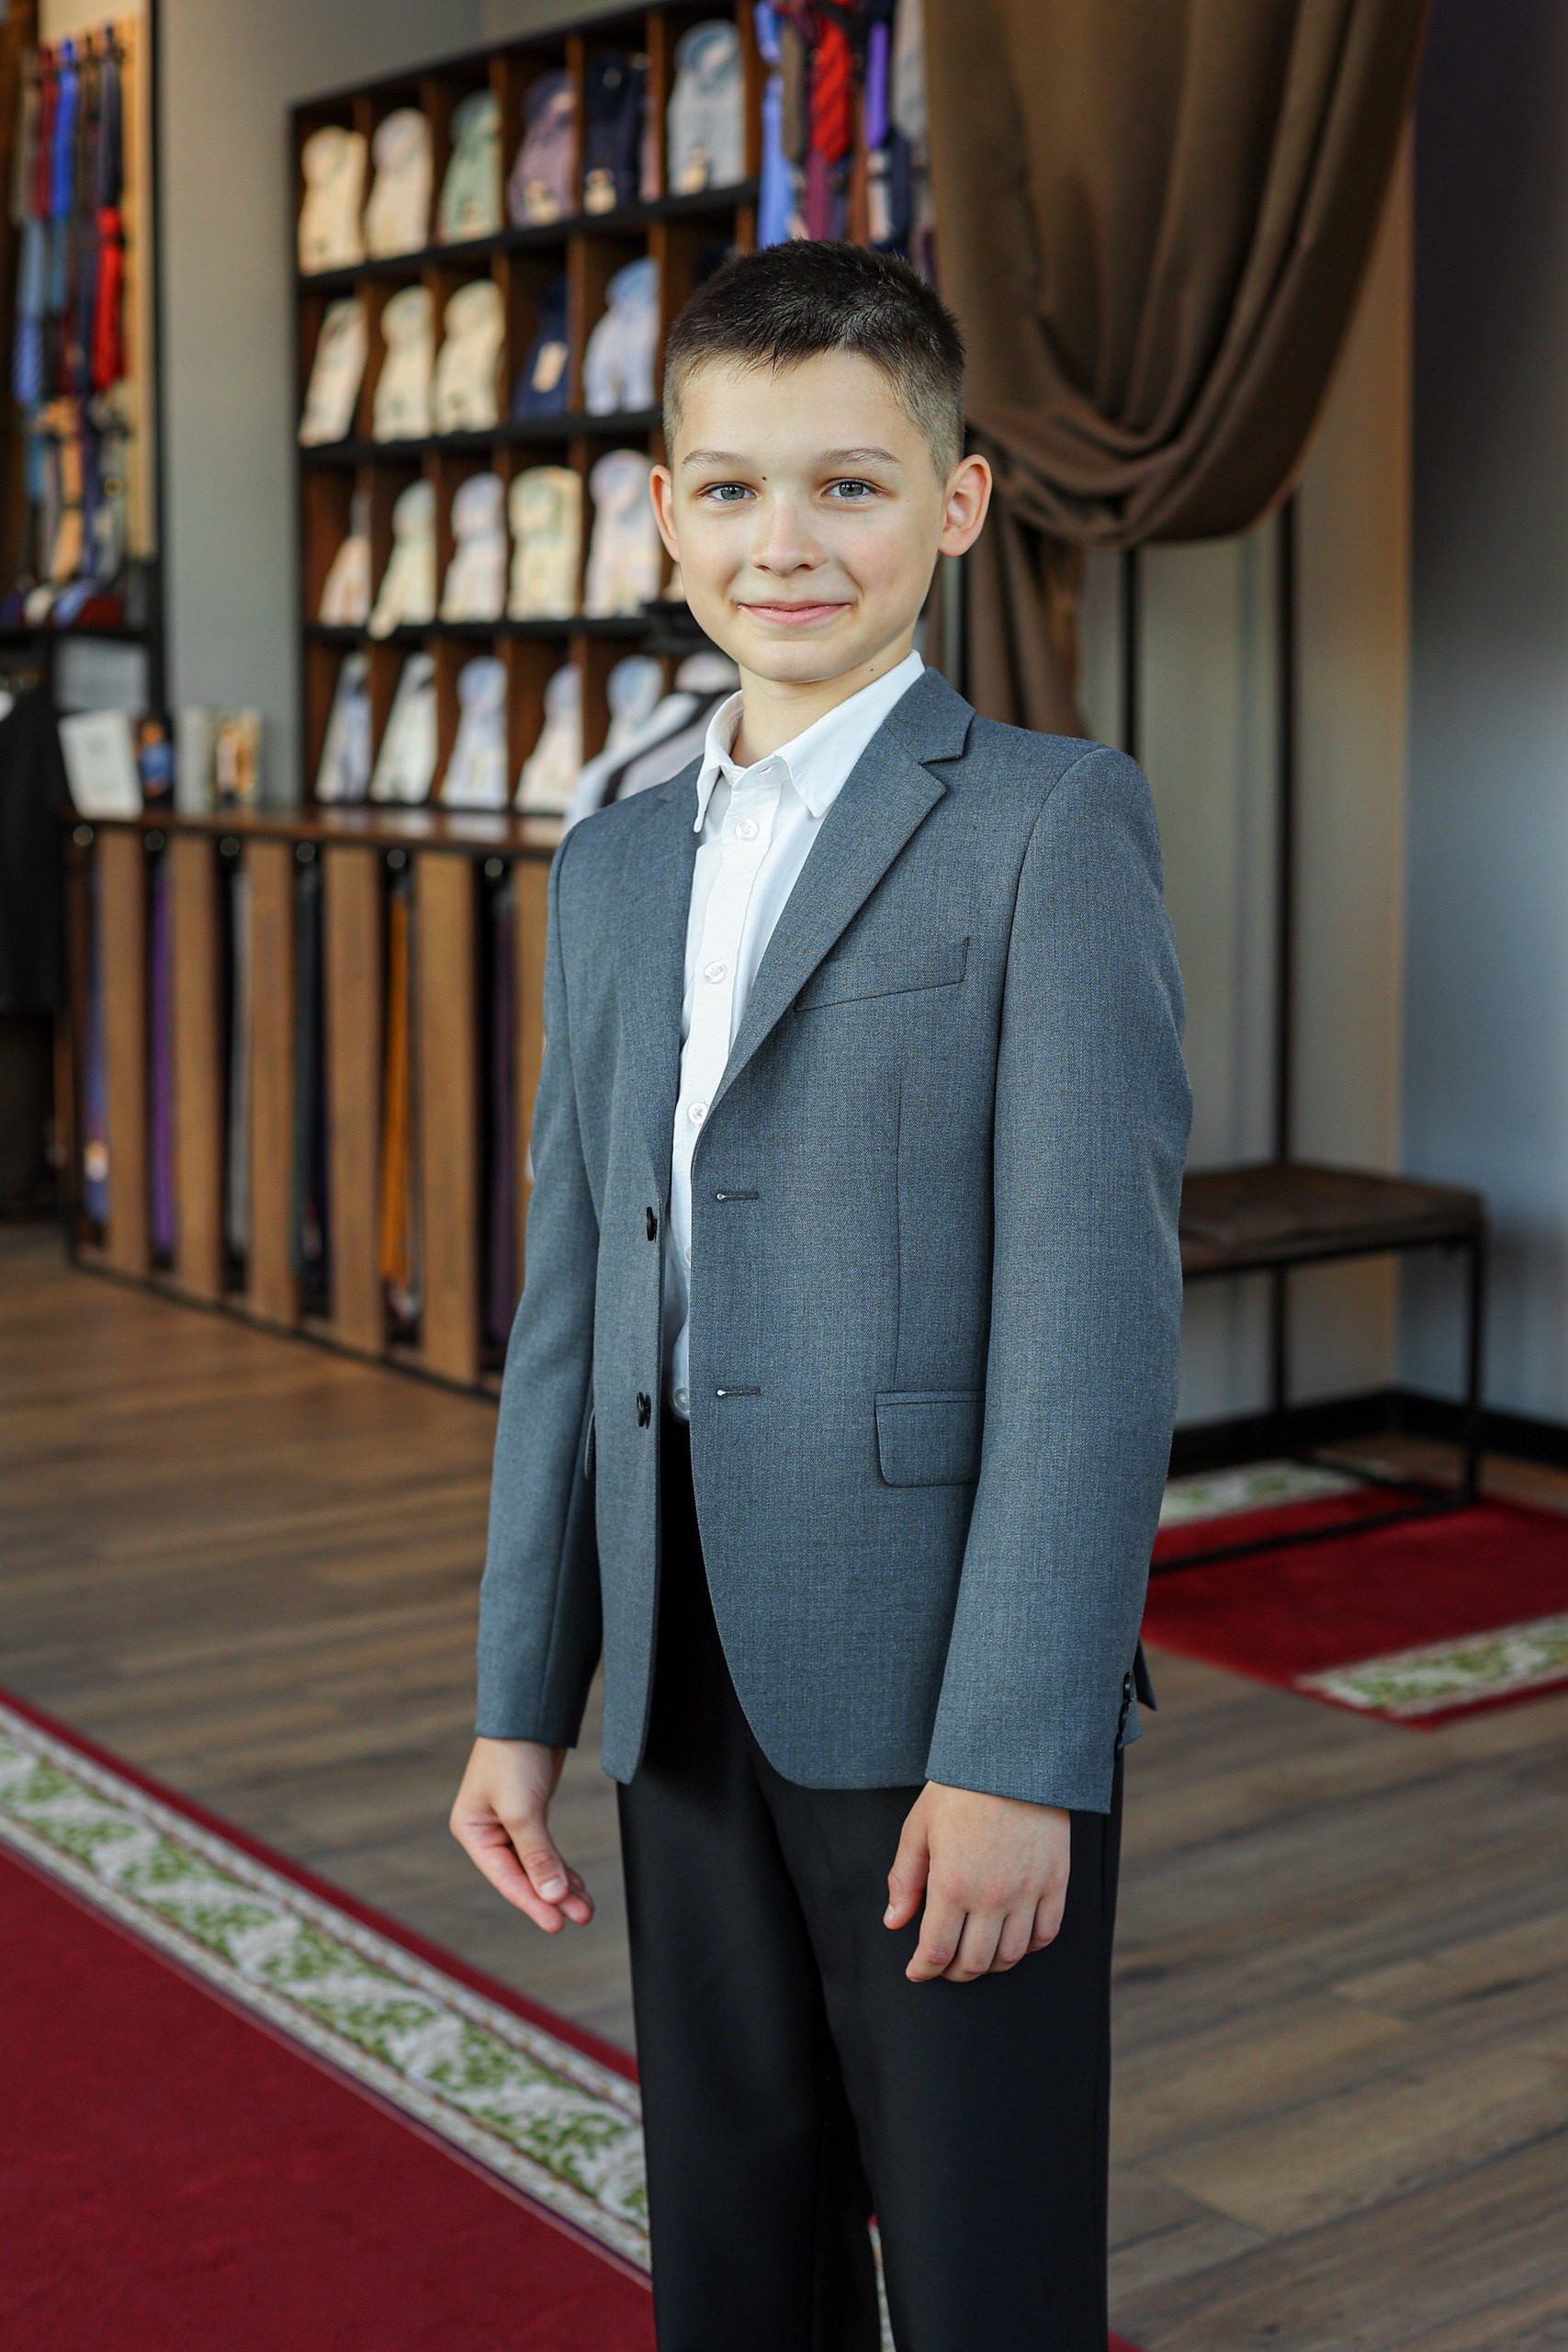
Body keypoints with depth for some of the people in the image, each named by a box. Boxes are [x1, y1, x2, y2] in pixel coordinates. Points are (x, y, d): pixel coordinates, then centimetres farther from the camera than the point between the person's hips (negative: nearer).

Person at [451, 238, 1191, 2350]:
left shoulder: (1053, 823, -6)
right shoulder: (616, 869, 14)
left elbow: (1094, 1305, -13)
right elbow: (572, 1306, 14)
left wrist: (1020, 1747, -18)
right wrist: (522, 1699, 11)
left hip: (942, 1687, -5)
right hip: (692, 1687, 6)